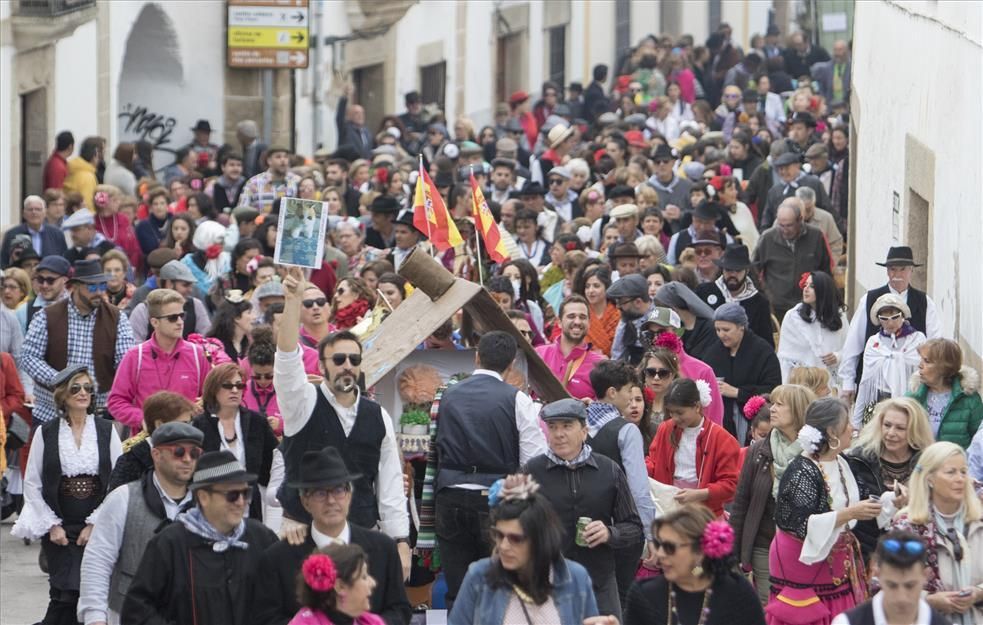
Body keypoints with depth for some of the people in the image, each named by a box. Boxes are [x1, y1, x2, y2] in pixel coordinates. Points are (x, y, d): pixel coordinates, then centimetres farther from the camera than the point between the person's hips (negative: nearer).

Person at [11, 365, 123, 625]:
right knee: (66, 594, -12)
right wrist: (52, 525, -3)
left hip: (97, 528, 1)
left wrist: (95, 524, -6)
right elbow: (32, 484, 3)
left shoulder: (106, 431, 3)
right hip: (58, 528, -1)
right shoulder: (46, 433, 2)